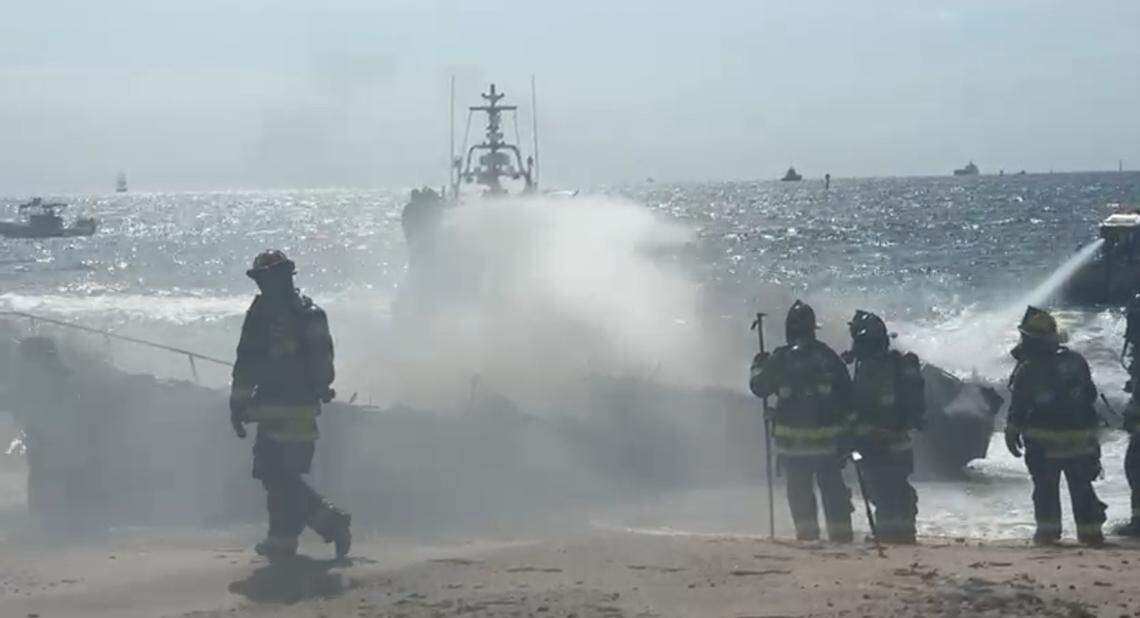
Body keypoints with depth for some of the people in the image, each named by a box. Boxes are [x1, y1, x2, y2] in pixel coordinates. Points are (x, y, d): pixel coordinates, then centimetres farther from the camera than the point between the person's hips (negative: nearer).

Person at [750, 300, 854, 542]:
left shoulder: (781, 358, -7)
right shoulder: (827, 355, 1)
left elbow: (760, 387, 3)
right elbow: (846, 391, 5)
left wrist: (758, 367, 22)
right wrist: (842, 420, 16)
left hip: (792, 434, -2)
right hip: (827, 434, 2)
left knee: (799, 487, 7)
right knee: (832, 486, 9)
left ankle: (807, 532, 3)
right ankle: (840, 532, 8)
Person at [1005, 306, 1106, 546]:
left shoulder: (1028, 368, -11)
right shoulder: (1076, 361, 5)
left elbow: (1018, 406, -9)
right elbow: (1090, 395, 13)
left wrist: (1012, 432, 1)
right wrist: (1085, 423, 24)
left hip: (1043, 438, -4)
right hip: (1080, 436, 4)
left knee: (1045, 486, 7)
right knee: (1081, 486, 9)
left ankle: (1047, 529, 7)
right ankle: (1090, 529, 8)